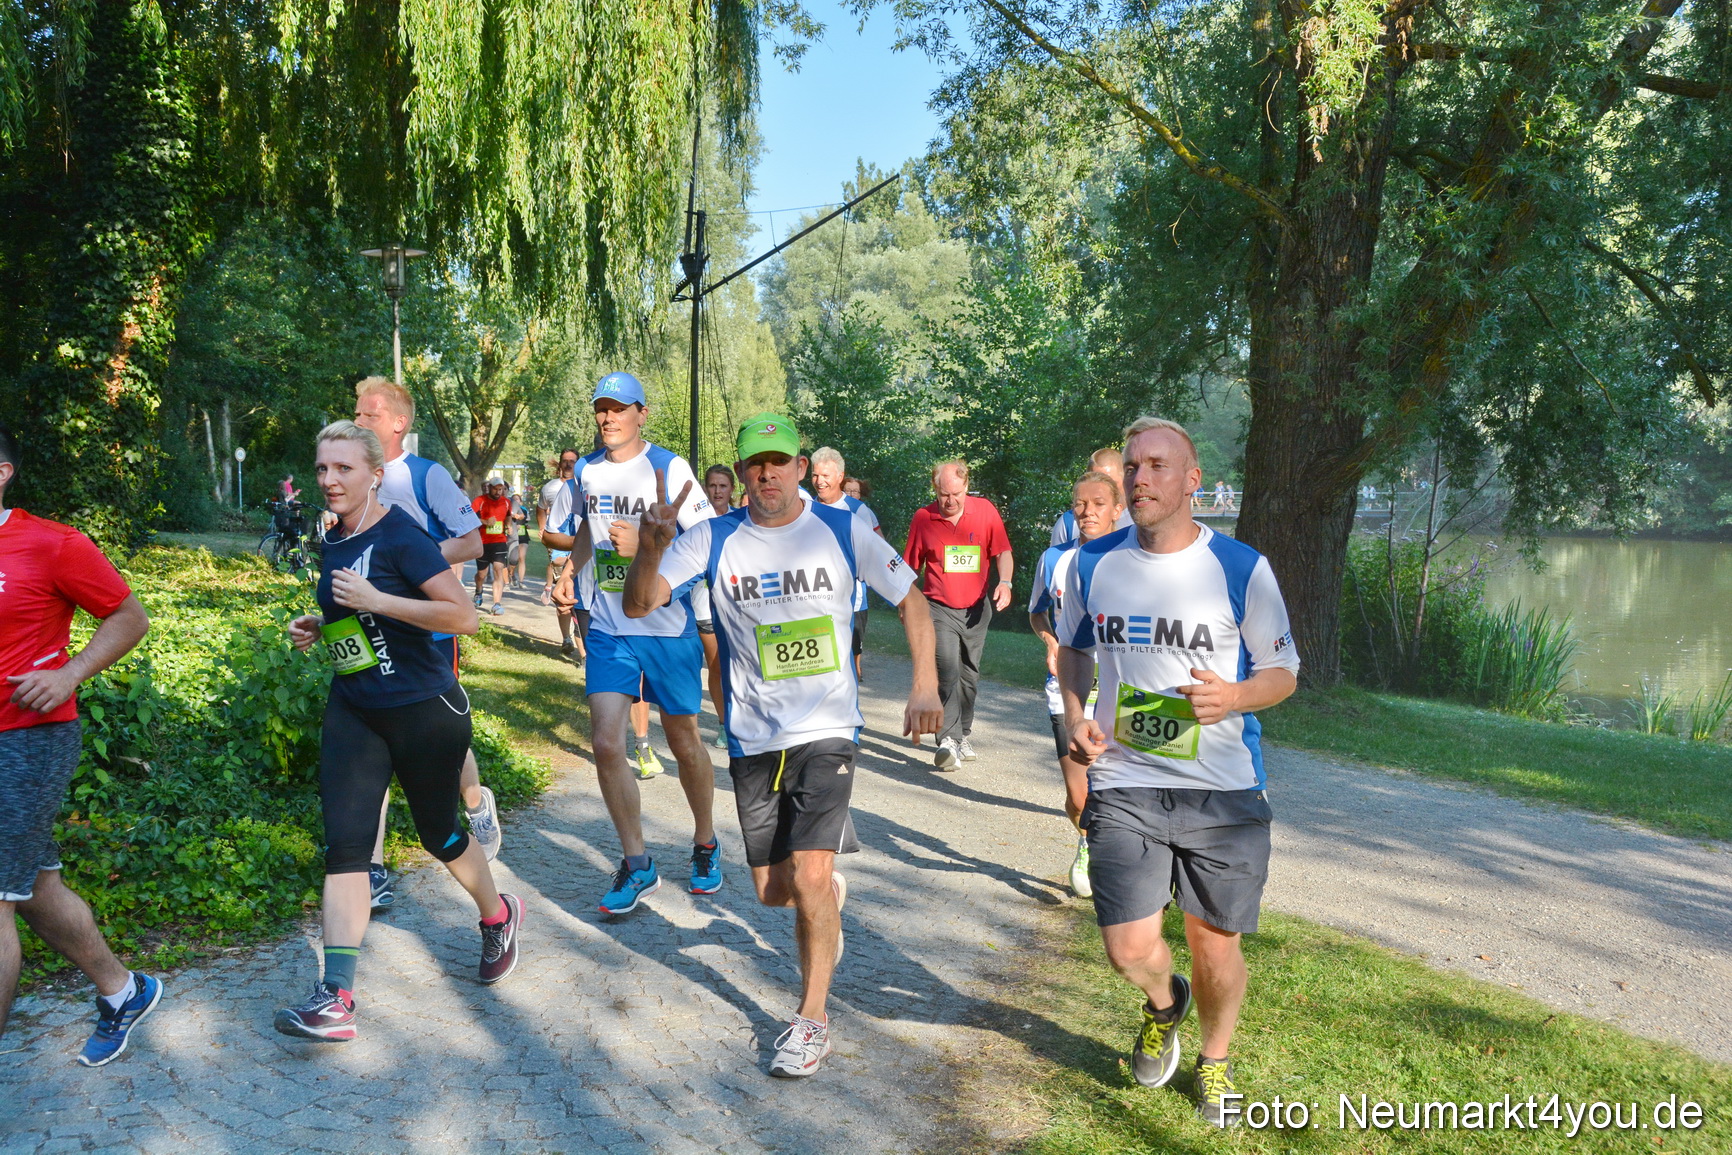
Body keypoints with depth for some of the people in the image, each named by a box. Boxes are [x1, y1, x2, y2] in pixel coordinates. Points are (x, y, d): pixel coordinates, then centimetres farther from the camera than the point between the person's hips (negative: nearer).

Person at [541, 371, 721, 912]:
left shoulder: (668, 466, -8)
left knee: (684, 741, 9)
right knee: (606, 744, -8)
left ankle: (705, 845, 32)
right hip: (608, 629, 4)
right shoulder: (586, 471, 7)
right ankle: (637, 865, 7)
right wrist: (555, 539, 8)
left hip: (669, 628, -3)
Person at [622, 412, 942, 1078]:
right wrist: (652, 543, -33)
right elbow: (639, 605, -13)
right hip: (753, 741, 2)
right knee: (772, 889, 9)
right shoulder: (713, 540, -4)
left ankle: (812, 1017, 8)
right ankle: (829, 898, 46)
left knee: (809, 877, -13)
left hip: (827, 732, -2)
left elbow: (910, 599, 4)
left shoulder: (844, 531, -5)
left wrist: (925, 685, -7)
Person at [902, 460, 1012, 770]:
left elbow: (1002, 551, 1)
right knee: (947, 669, -19)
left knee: (969, 674, 13)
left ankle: (963, 734, 29)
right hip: (940, 608, -2)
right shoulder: (923, 518, -3)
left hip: (977, 608, 2)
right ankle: (948, 739, -20)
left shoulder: (985, 510, -1)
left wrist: (1004, 581, -16)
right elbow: (911, 567, 7)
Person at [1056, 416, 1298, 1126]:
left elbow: (1283, 673, 4)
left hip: (1222, 789, -1)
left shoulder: (1242, 569, -6)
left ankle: (1215, 1061, 41)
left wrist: (1234, 697, -17)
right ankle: (1164, 1003, 34)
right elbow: (1073, 650, 19)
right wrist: (1075, 718, 2)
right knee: (1129, 948, -5)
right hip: (1123, 786, 1)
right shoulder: (1093, 564, 1)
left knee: (1215, 943, 9)